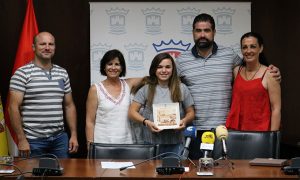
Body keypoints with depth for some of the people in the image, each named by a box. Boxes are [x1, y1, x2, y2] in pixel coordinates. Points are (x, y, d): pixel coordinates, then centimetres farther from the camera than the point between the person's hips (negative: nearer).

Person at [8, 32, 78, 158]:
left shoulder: (63, 73, 10)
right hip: (33, 140, -4)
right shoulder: (22, 73, -7)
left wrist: (74, 134, 7)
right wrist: (21, 139, -15)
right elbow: (13, 107, -11)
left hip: (59, 138, 5)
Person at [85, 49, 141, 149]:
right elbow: (90, 122, -3)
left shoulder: (128, 85, 7)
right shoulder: (95, 89, -2)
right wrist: (90, 146, -8)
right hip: (102, 144, -2)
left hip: (126, 142, 3)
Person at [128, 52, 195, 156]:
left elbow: (190, 113, 12)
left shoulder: (181, 89, 6)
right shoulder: (146, 89, 1)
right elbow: (132, 112, 0)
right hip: (151, 143, -1)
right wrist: (146, 122, -16)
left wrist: (184, 121, -9)